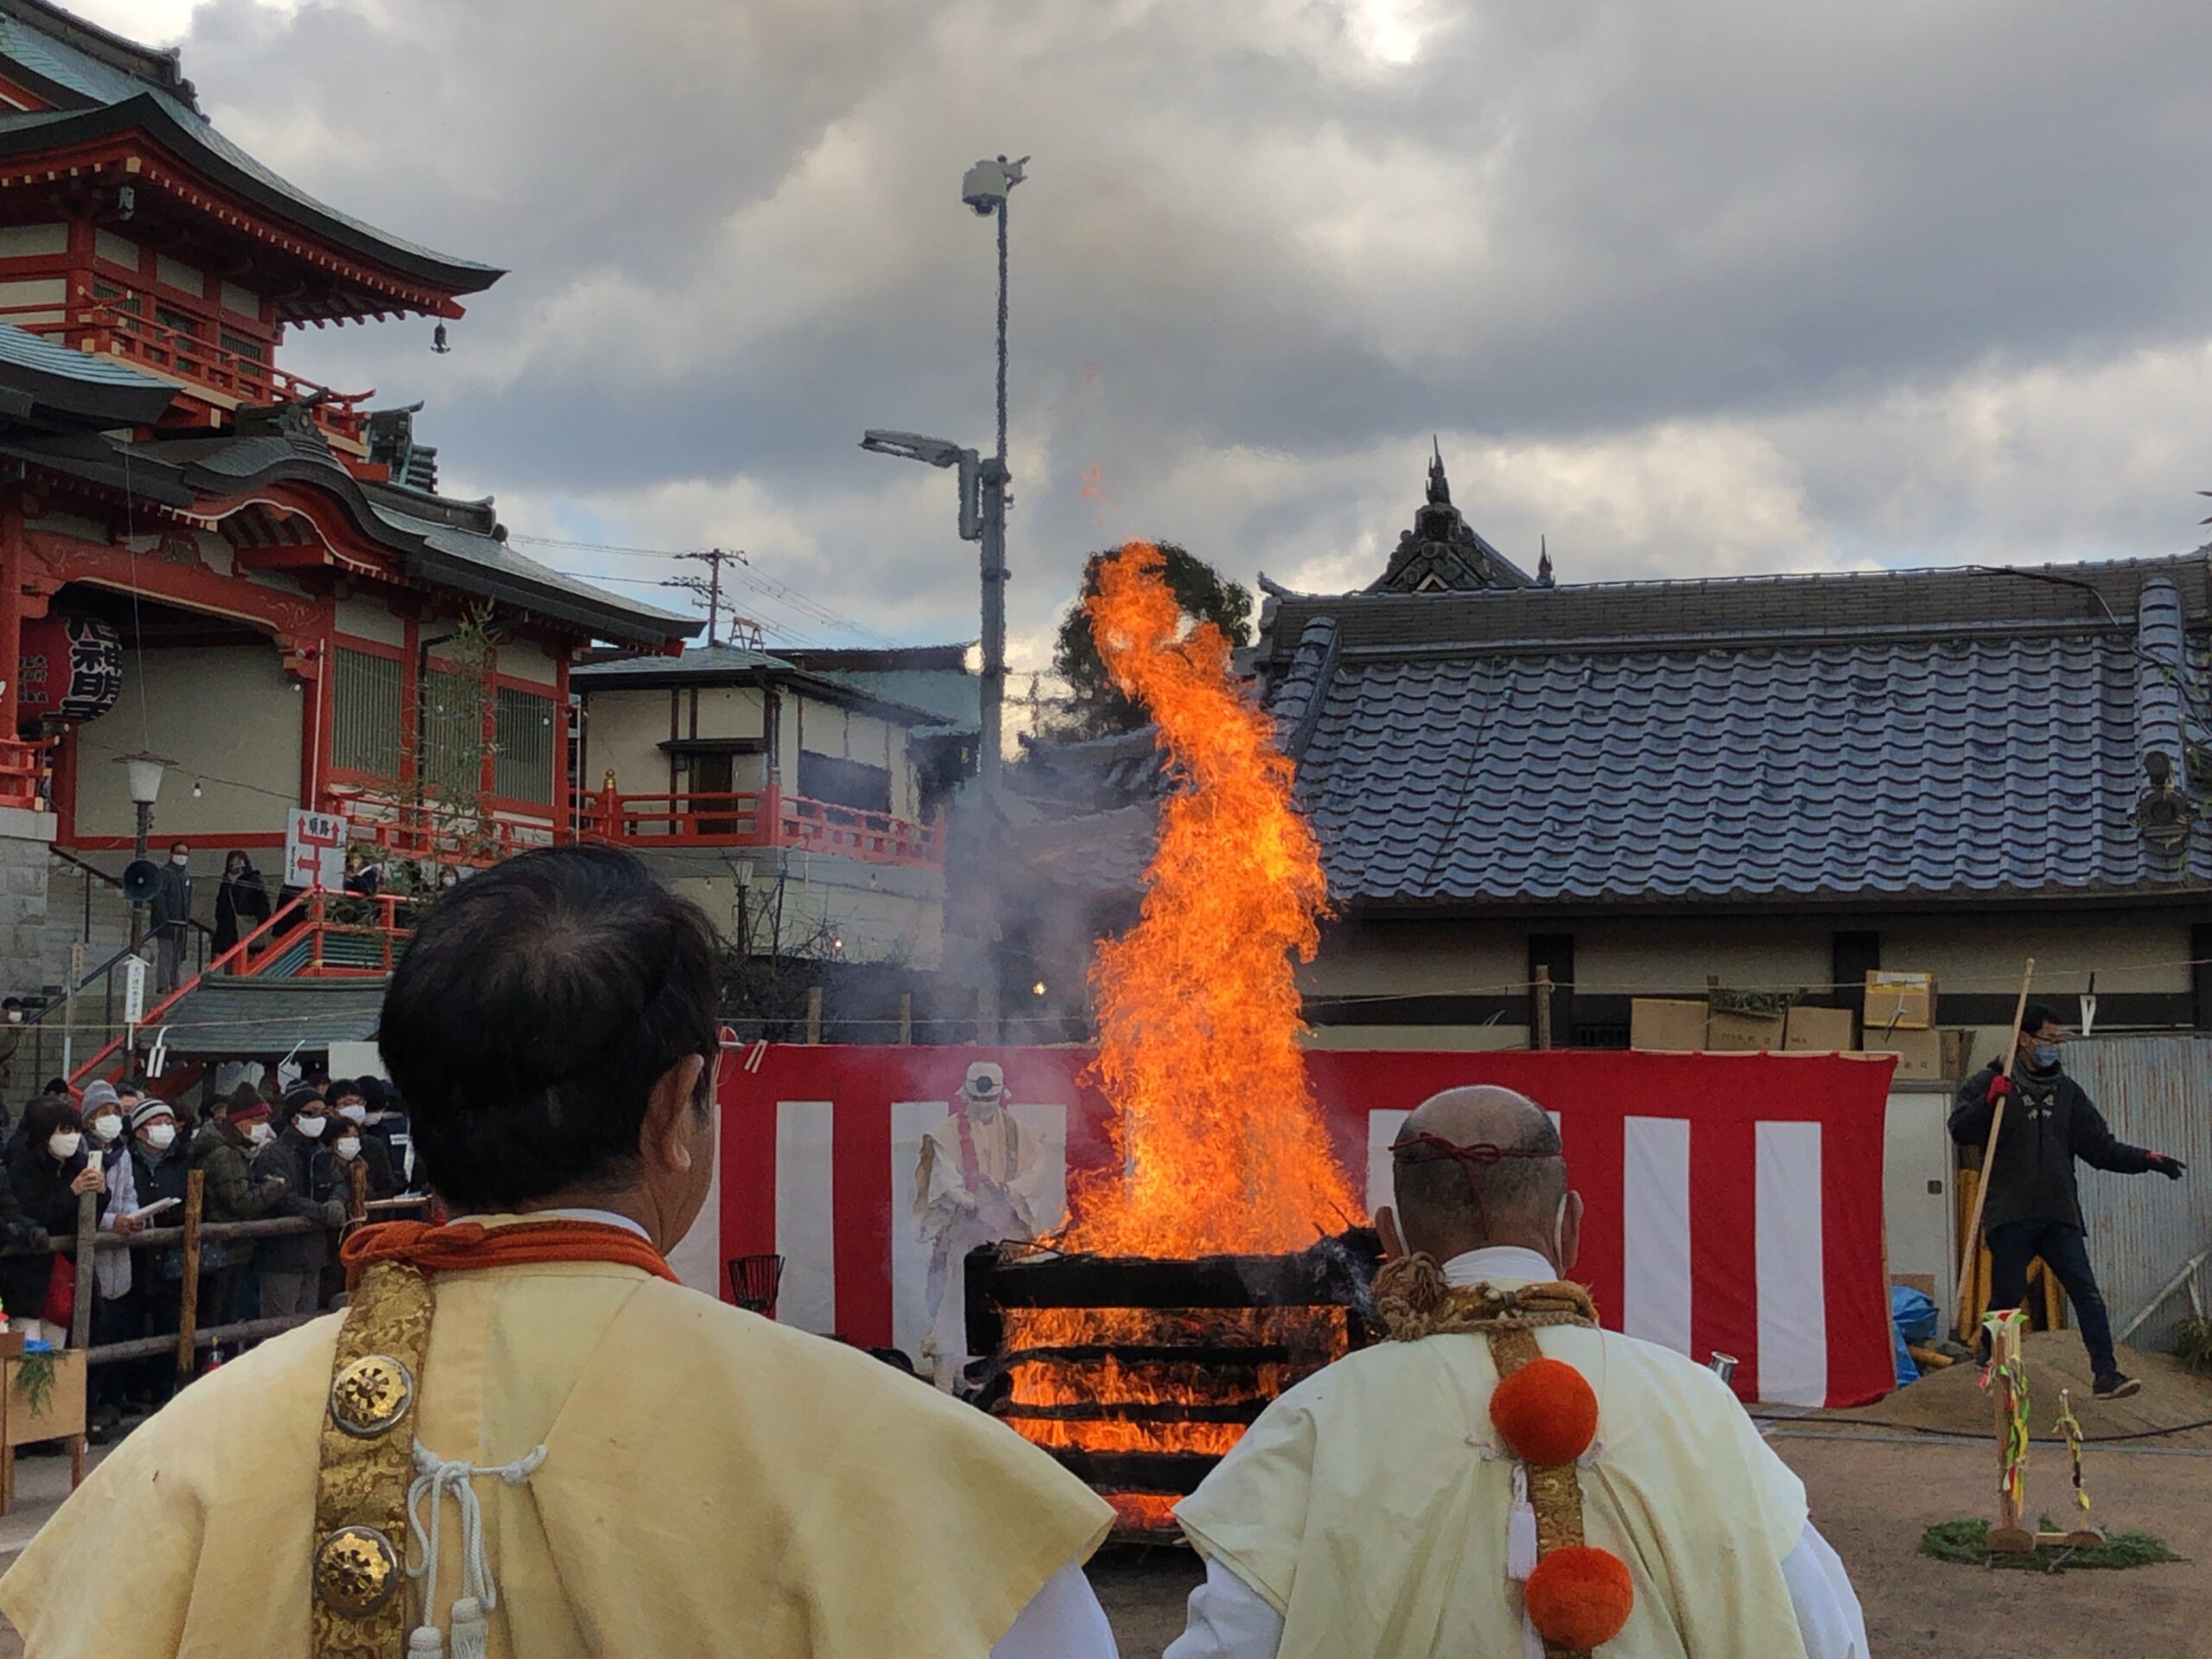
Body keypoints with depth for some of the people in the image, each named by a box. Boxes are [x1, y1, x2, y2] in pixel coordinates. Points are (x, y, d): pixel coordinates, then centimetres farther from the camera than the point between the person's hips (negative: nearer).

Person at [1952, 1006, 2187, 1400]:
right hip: (2009, 1215, -4)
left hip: (2059, 1215, 4)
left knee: (2086, 1291, -7)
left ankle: (2105, 1372, -10)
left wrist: (2147, 1160, 1)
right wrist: (1989, 1101, -24)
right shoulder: (1989, 1083, 4)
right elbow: (1961, 1131, -7)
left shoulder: (2068, 1092, 18)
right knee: (2008, 1295, 1)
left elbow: (2101, 1147, 15)